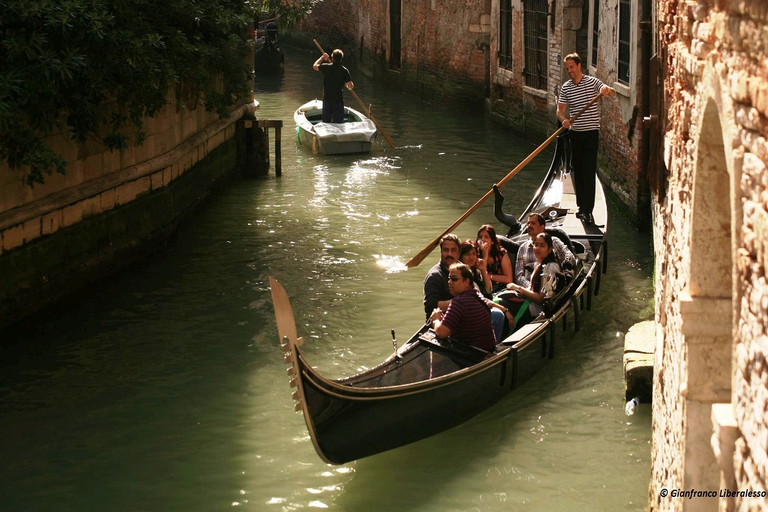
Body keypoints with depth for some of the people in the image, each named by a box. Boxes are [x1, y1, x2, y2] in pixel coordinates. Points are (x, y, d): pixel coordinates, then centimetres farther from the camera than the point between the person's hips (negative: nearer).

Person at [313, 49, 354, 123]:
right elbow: (350, 87, -12)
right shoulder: (344, 70, -12)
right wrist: (345, 84, 10)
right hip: (338, 99, -2)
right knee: (338, 122, 4)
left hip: (326, 98, 2)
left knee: (326, 122, 15)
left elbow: (315, 66, 14)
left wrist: (322, 57, 26)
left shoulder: (326, 67, -7)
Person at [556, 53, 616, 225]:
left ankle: (587, 210, -11)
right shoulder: (565, 88, 6)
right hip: (575, 133, 4)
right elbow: (560, 110, 2)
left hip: (591, 132, -4)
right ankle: (582, 205, 21)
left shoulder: (592, 82, -3)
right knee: (577, 170, 10)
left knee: (589, 171, -8)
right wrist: (563, 120, -21)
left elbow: (612, 92, -12)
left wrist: (607, 90, -36)